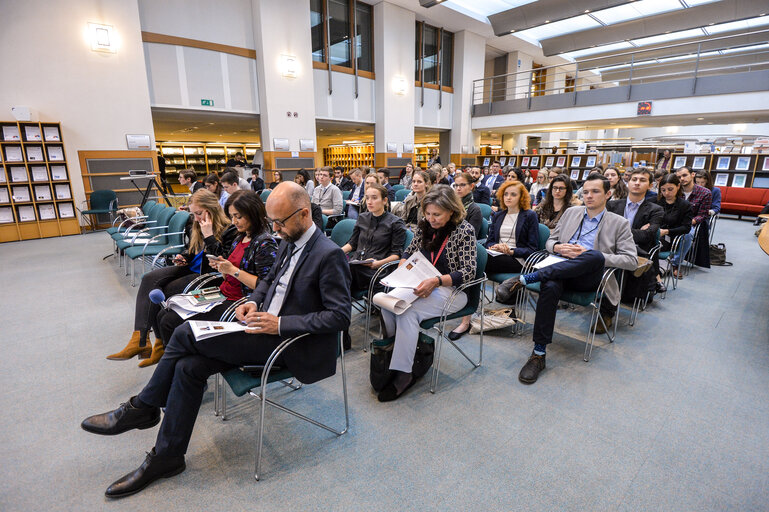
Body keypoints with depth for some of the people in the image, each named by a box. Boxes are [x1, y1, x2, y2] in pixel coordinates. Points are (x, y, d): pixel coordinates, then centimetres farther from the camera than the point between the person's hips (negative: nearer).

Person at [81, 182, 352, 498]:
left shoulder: (330, 255, -20)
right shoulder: (289, 242, 7)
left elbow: (340, 317, -21)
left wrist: (281, 324, -24)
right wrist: (254, 301, 0)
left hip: (289, 343, -8)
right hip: (265, 328, 8)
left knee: (187, 334, -13)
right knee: (189, 367, -6)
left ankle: (143, 408, 10)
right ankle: (166, 457, 14)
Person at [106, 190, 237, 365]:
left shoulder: (228, 231, -13)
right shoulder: (197, 227, 12)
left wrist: (208, 236, -23)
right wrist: (183, 257, 4)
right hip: (189, 268, 8)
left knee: (161, 292, -20)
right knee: (149, 278, -14)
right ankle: (139, 338, -21)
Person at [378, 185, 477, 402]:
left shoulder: (465, 231, -10)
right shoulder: (425, 225, 6)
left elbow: (468, 273, -15)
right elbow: (409, 252, 18)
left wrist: (436, 281, -29)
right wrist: (403, 269, -5)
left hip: (451, 290, -6)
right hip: (422, 285, 6)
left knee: (408, 311, -30)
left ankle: (402, 374, -20)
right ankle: (390, 357, -8)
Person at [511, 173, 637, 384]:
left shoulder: (619, 223, 12)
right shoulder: (571, 213, 22)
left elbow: (631, 260, 1)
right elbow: (550, 241, 24)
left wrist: (590, 254, -12)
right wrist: (558, 247, -3)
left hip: (589, 278, -2)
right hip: (561, 270, 2)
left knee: (595, 255, -37)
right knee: (550, 286, -35)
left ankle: (528, 278, -37)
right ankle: (538, 354, -32)